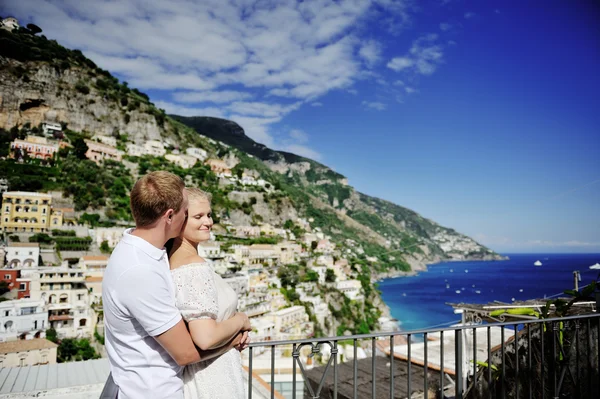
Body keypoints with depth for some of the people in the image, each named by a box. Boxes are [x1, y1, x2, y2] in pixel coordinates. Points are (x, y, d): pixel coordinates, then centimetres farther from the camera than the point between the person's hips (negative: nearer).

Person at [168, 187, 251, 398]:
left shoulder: (170, 258, 1)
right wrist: (240, 320, -15)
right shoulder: (196, 267, -26)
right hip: (210, 374, -8)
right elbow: (206, 338, -32)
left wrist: (234, 332, 4)